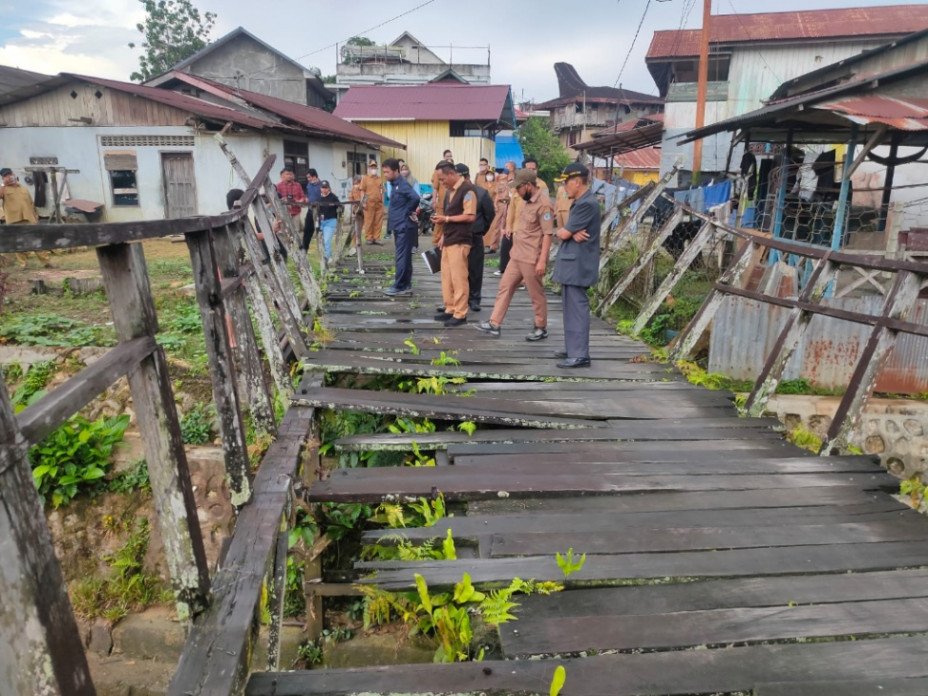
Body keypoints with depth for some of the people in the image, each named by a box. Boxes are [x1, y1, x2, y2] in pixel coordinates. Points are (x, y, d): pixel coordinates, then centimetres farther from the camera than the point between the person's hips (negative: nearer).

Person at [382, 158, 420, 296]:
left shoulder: (402, 184, -16)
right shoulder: (395, 184, 13)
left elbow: (415, 198, -31)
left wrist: (408, 212, -17)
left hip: (404, 226, -10)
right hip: (399, 226, 10)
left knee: (402, 257, -6)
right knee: (405, 256, 13)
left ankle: (399, 286, -2)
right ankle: (406, 285, 19)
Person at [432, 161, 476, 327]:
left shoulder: (467, 189, -12)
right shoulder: (451, 190, 15)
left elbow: (470, 216, -19)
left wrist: (446, 218, -16)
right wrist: (443, 235, 16)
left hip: (460, 241, -9)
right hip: (449, 240, 9)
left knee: (458, 278, -5)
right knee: (447, 277, 11)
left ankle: (460, 314, 1)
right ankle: (450, 309, 20)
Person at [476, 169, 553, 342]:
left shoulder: (543, 204, -18)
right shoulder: (527, 201, 10)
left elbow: (547, 234, -21)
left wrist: (542, 261, -24)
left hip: (532, 259, -9)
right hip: (517, 255, 9)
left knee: (536, 295, 4)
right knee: (505, 287, 10)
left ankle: (541, 328, 19)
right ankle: (494, 324, 16)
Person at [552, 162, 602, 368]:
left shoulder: (587, 204, -18)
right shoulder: (580, 202, 16)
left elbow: (563, 233, -19)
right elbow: (569, 232, 11)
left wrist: (561, 231, 4)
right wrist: (572, 233, -11)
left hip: (578, 265, -10)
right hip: (572, 263, 10)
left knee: (577, 309, -7)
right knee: (571, 308, 15)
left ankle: (580, 355, -2)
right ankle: (573, 349, 25)